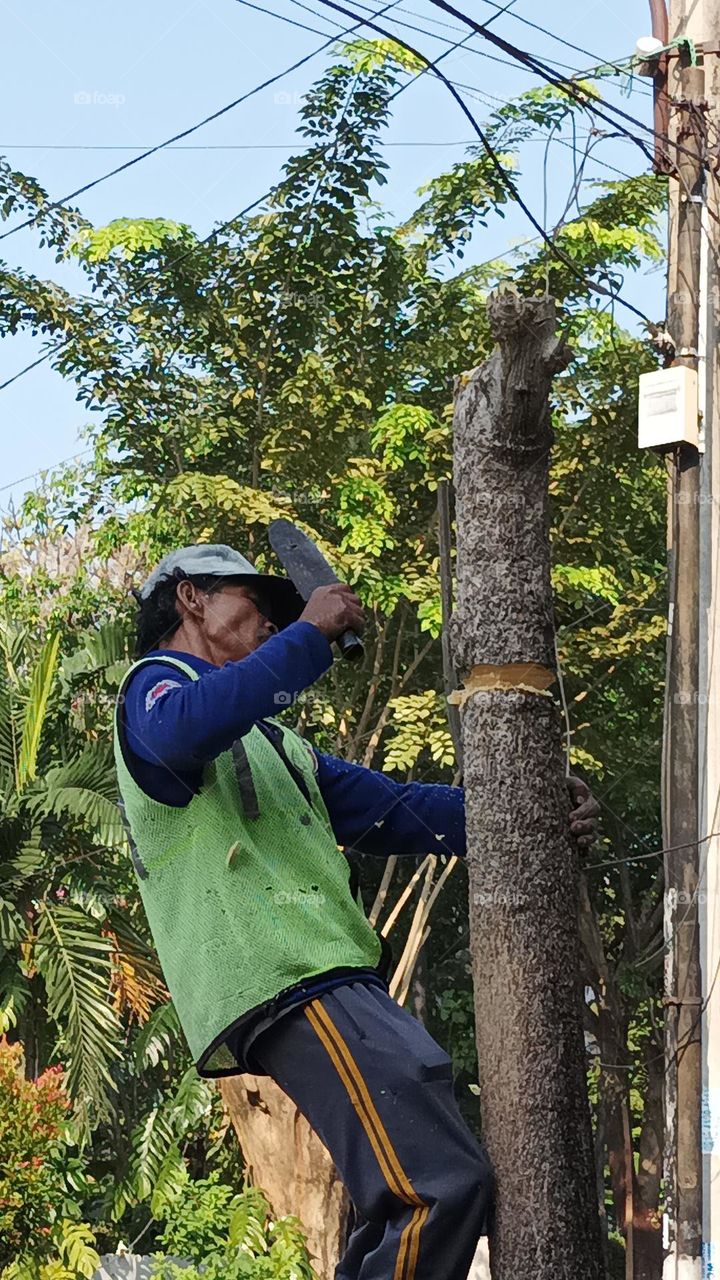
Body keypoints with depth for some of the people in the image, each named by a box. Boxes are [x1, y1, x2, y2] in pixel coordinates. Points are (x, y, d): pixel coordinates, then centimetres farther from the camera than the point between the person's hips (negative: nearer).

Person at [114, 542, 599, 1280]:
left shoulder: (268, 742, 34)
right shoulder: (156, 684, 6)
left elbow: (392, 810, 26)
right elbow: (185, 730, -22)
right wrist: (308, 635, -14)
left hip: (331, 983, 10)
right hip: (288, 986, -10)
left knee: (412, 1200, 11)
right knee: (443, 1184, -22)